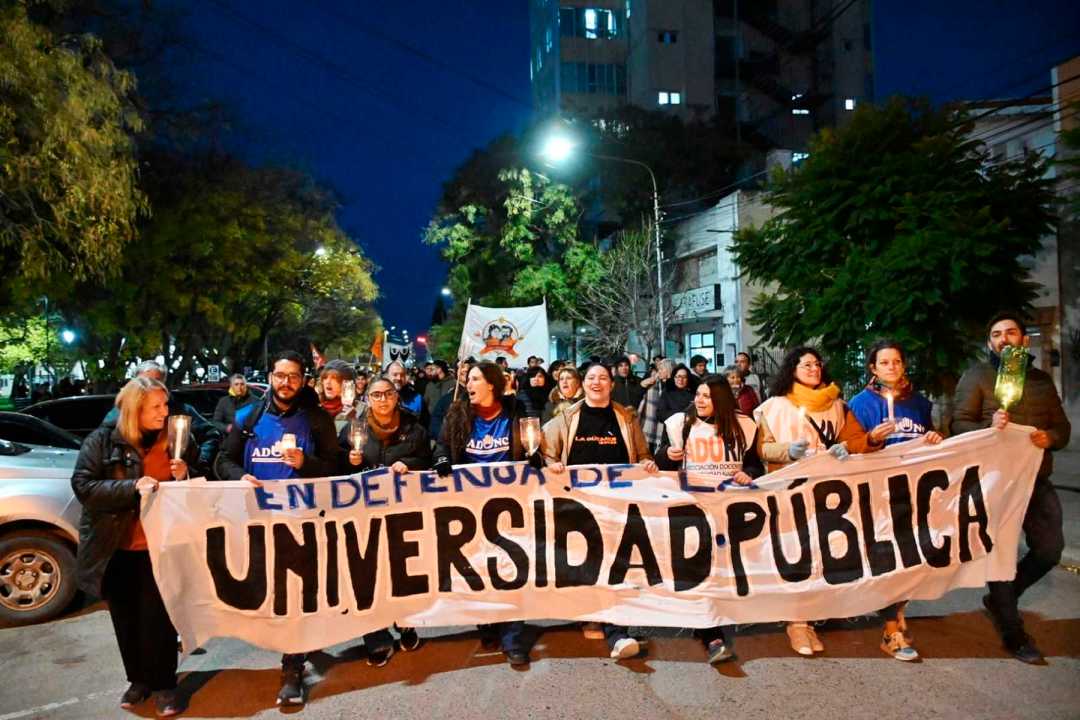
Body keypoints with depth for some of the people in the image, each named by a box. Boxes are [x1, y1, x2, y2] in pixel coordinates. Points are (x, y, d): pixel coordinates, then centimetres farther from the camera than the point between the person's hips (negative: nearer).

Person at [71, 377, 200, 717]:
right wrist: (131, 487, -24)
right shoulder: (103, 440, -6)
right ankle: (139, 679, 32)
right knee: (127, 619, 13)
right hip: (117, 548, 1)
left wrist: (185, 476, -13)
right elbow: (82, 485, -13)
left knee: (158, 617, 2)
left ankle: (163, 683, 18)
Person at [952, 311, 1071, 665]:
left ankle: (1000, 599, 28)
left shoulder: (1042, 380, 14)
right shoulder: (976, 376, 0)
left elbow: (1062, 427, 15)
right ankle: (1013, 633, 14)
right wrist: (989, 427, -27)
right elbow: (960, 424, -7)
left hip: (1037, 479, 5)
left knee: (1050, 549, 5)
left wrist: (1050, 437, -8)